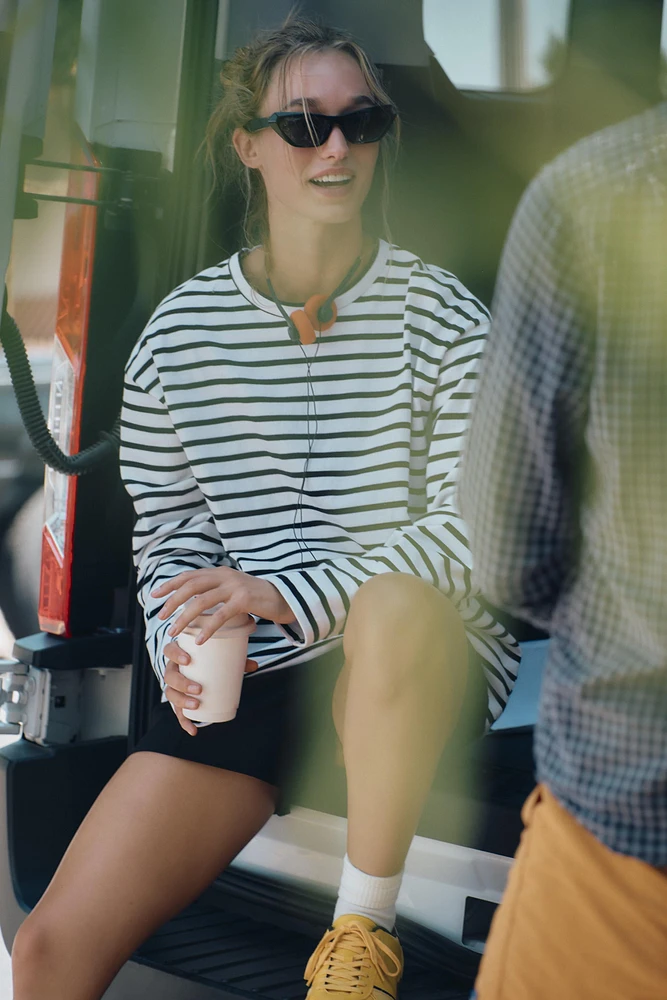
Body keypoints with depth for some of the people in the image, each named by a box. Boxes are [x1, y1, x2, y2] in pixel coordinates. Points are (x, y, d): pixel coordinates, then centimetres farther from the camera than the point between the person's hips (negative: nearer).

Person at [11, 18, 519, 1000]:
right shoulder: (181, 328, 4)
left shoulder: (438, 313, -5)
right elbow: (167, 529, 12)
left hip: (419, 664, -2)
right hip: (243, 674, 3)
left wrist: (296, 596, -21)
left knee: (397, 601, -41)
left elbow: (479, 524, -12)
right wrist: (181, 641, -8)